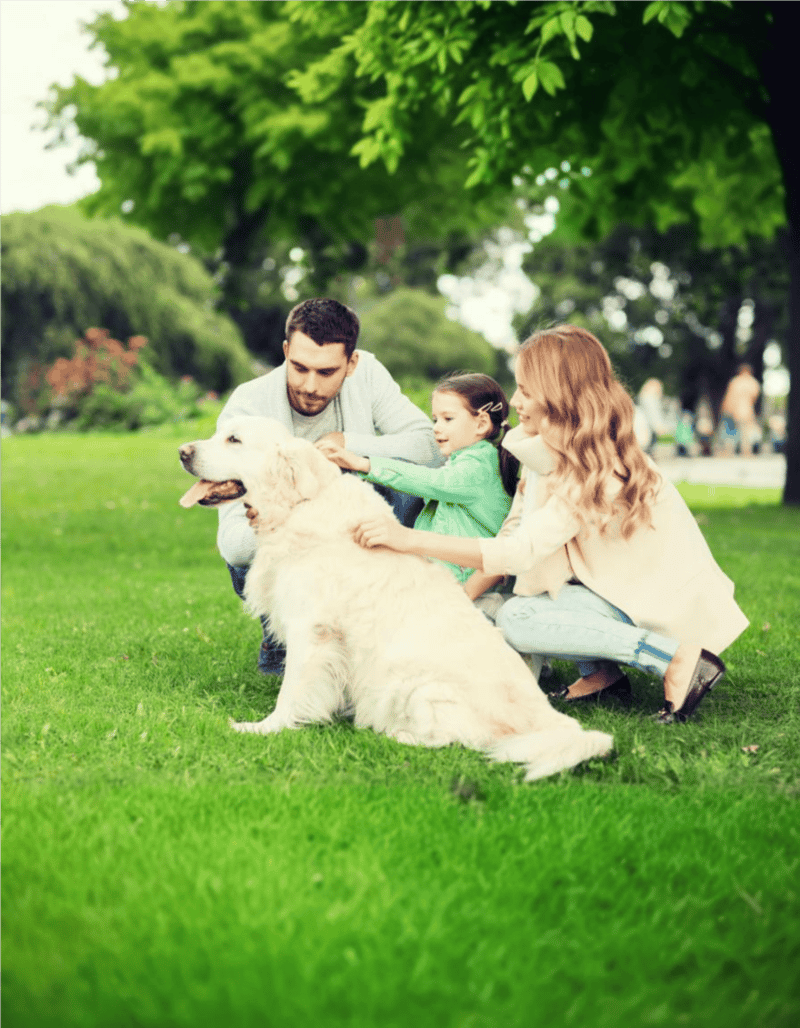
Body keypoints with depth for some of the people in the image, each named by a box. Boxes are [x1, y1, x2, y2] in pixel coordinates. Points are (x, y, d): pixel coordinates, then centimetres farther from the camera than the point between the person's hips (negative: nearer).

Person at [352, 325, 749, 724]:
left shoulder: (596, 470, -27)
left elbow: (519, 553, -32)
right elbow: (515, 529, 4)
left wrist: (410, 539, -35)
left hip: (672, 603, -9)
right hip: (624, 580, 9)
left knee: (515, 620, -21)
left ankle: (679, 657, -16)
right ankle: (600, 671, 1)